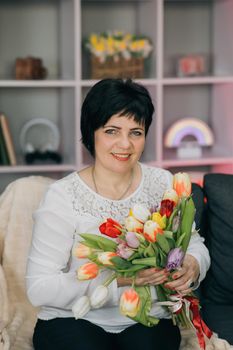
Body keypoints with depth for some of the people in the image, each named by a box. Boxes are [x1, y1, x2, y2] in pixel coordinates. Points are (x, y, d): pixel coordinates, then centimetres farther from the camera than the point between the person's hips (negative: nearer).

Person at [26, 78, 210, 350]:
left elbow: (195, 245, 11)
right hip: (73, 320, -2)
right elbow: (38, 289, -14)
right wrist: (117, 279, -25)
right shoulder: (63, 196, -10)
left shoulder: (163, 184, 3)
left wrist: (192, 266, -14)